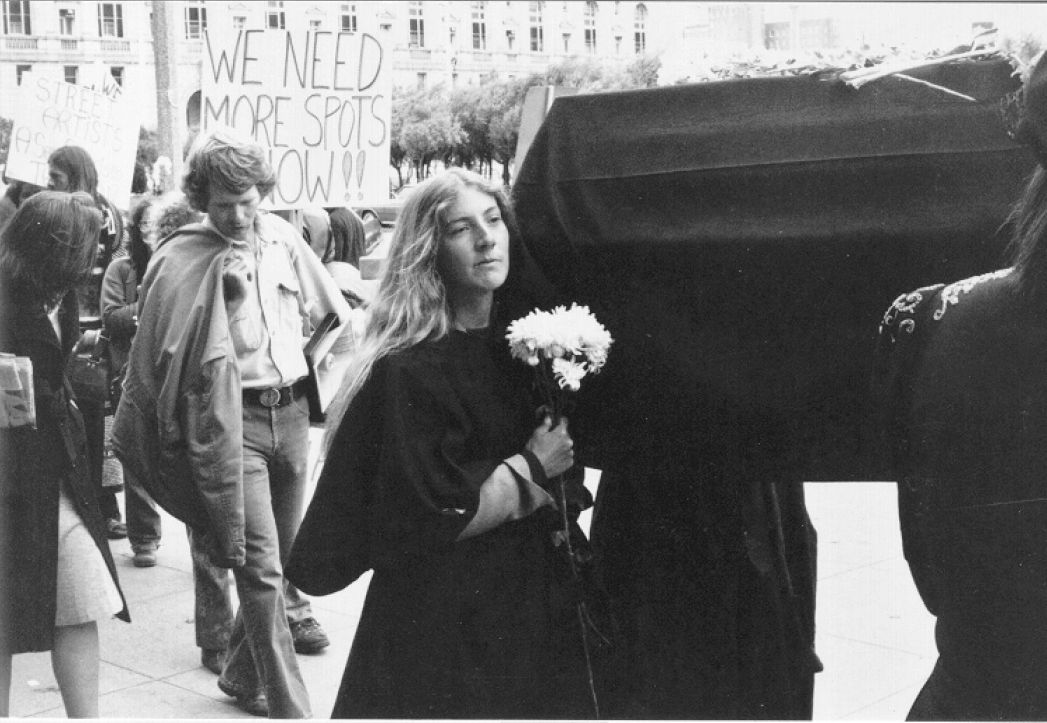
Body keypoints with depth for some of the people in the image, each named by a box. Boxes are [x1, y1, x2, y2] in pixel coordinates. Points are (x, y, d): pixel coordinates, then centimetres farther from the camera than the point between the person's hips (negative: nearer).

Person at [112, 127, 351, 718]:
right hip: (231, 418, -5)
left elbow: (331, 311, 19)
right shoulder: (183, 259, -7)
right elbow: (158, 348, -8)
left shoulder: (282, 238, 7)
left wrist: (311, 360, 14)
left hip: (290, 409, 5)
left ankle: (245, 673, 34)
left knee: (281, 555, 14)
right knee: (259, 566, -8)